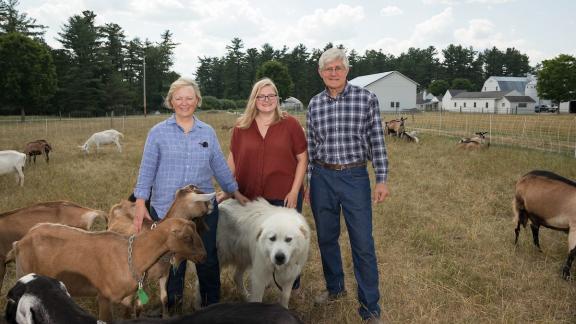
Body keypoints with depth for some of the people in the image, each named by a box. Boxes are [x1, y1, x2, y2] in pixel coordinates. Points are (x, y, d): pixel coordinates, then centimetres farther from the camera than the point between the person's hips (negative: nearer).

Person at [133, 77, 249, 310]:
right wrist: (140, 204, -8)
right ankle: (172, 308, 28)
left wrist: (236, 193, 16)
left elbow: (220, 167, 14)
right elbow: (147, 170, -1)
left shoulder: (208, 132, 7)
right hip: (166, 208, -2)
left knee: (208, 259, 8)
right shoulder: (158, 132, 0)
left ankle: (212, 306, 27)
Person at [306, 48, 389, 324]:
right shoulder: (314, 104, 5)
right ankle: (334, 288, 36)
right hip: (322, 177, 3)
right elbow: (311, 146, 11)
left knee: (363, 244, 0)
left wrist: (381, 179, -6)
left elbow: (377, 141, -2)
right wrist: (308, 182, 12)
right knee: (326, 238, 14)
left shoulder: (366, 99, -4)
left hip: (355, 177, -3)